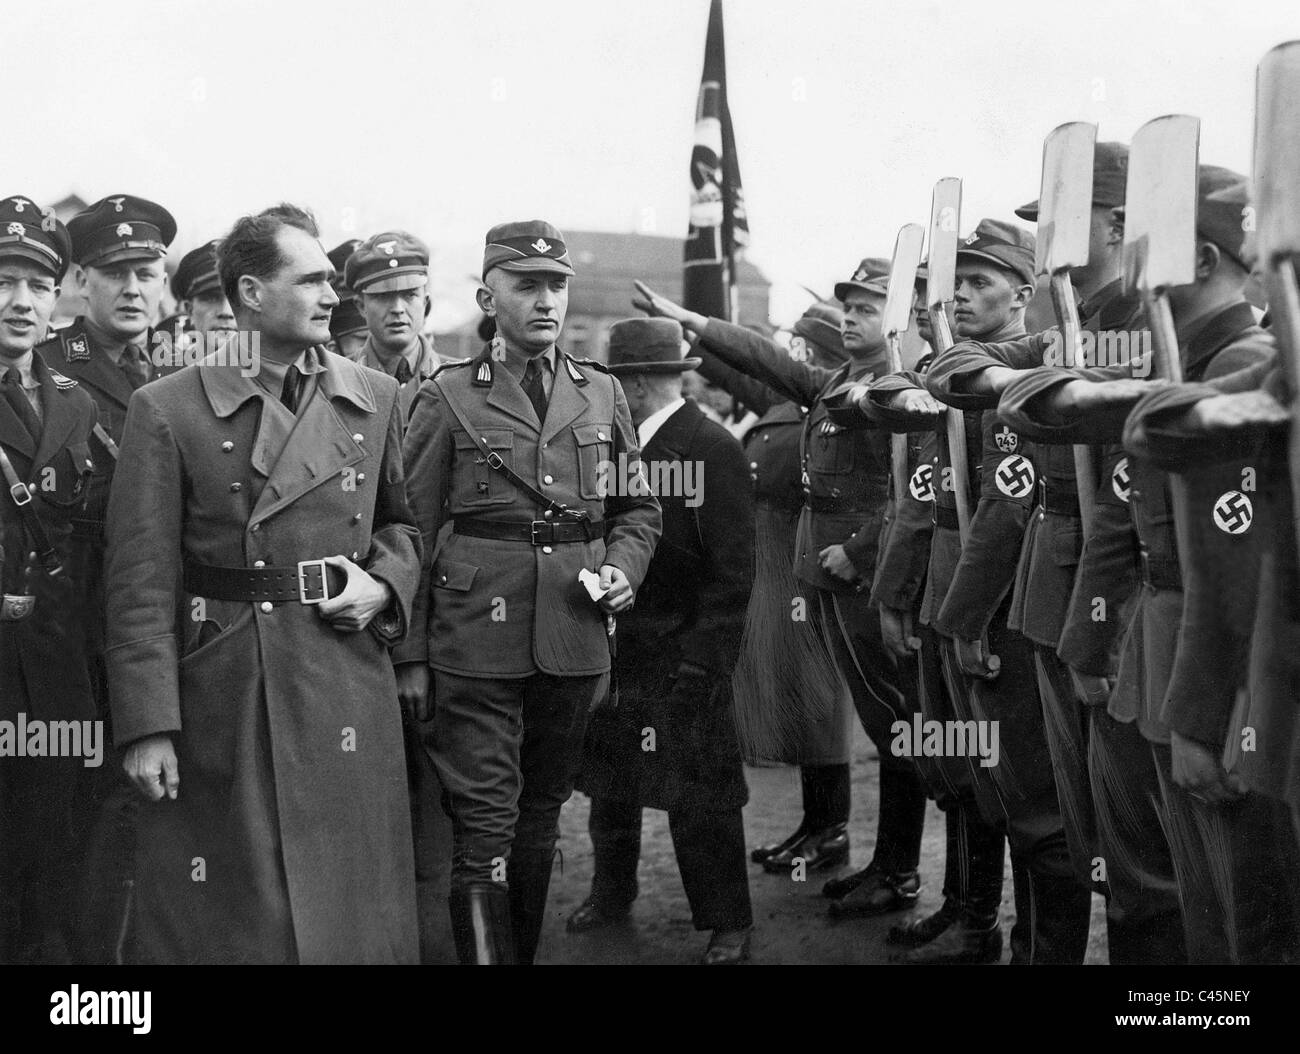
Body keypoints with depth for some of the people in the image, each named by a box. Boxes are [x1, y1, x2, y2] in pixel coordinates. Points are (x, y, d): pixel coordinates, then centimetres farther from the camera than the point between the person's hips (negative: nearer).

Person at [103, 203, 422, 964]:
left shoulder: (376, 399, 7)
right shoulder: (166, 410, -4)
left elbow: (403, 523, 21)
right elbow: (143, 584, -6)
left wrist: (384, 581, -1)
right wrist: (147, 727, -10)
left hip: (347, 693, 3)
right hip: (218, 702, -3)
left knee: (352, 910, 9)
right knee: (220, 916, 6)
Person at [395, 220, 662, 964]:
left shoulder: (603, 394, 10)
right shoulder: (448, 398, 0)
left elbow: (639, 507, 18)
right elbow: (413, 532, 0)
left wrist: (624, 569, -3)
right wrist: (411, 655, -3)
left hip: (576, 644, 4)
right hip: (476, 646, -3)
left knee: (542, 819, 15)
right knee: (486, 829, -4)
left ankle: (527, 950, 29)